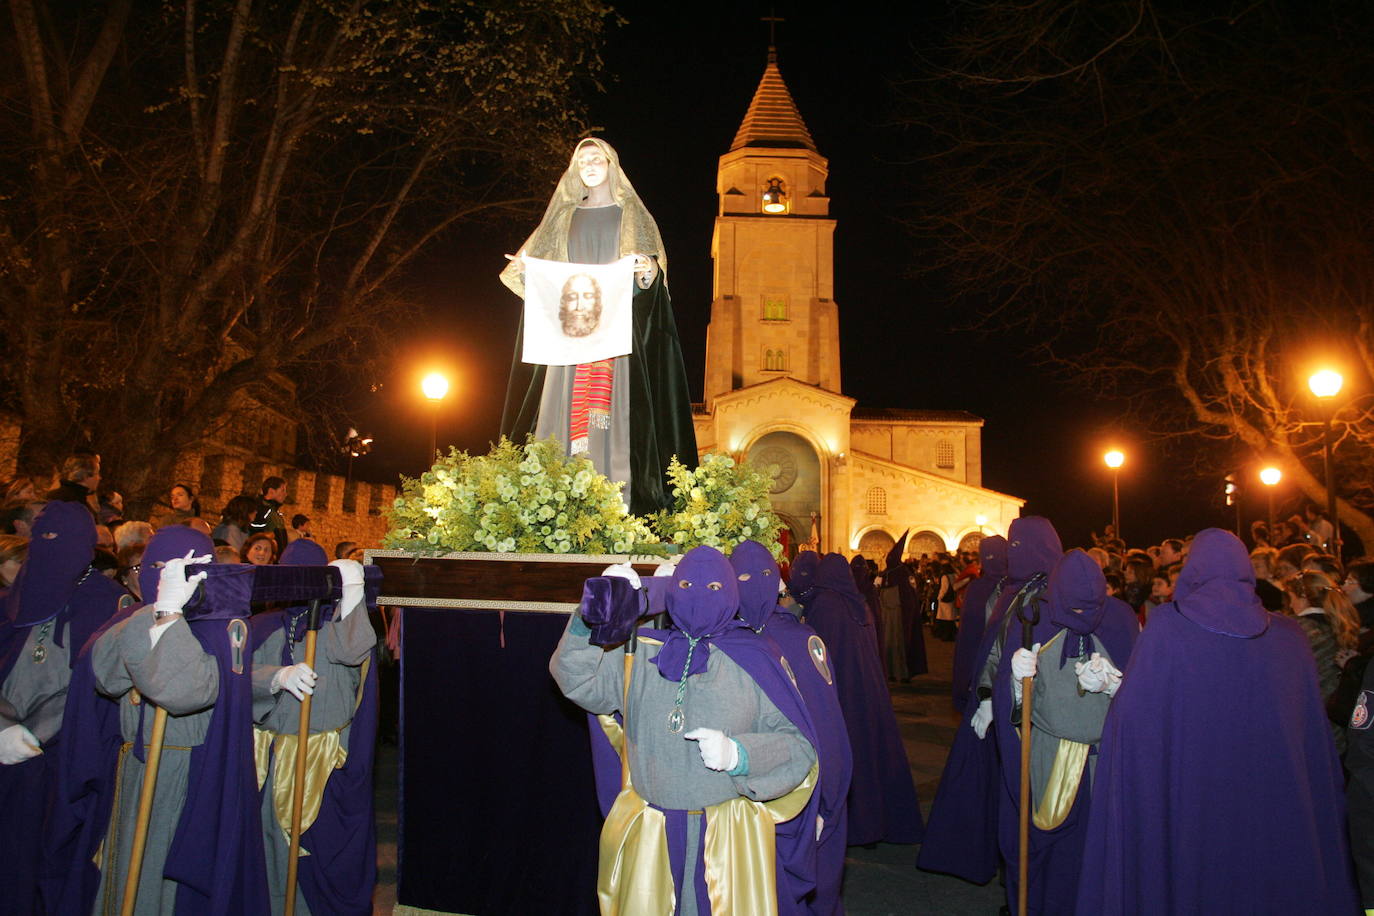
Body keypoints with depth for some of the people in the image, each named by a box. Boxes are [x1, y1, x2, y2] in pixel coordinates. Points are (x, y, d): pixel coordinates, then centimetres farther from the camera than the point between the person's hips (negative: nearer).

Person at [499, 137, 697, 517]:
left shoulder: (631, 214, 12)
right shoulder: (564, 216, 20)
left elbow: (654, 265, 4)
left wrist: (648, 270, -18)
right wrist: (525, 267, -1)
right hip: (570, 326, 3)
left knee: (613, 405, -12)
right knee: (567, 404, -6)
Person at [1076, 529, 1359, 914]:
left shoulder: (1167, 626, -13)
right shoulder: (1289, 636, -2)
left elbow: (1133, 716, -17)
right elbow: (1315, 736, 3)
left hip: (1190, 803, -3)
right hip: (1275, 806, 3)